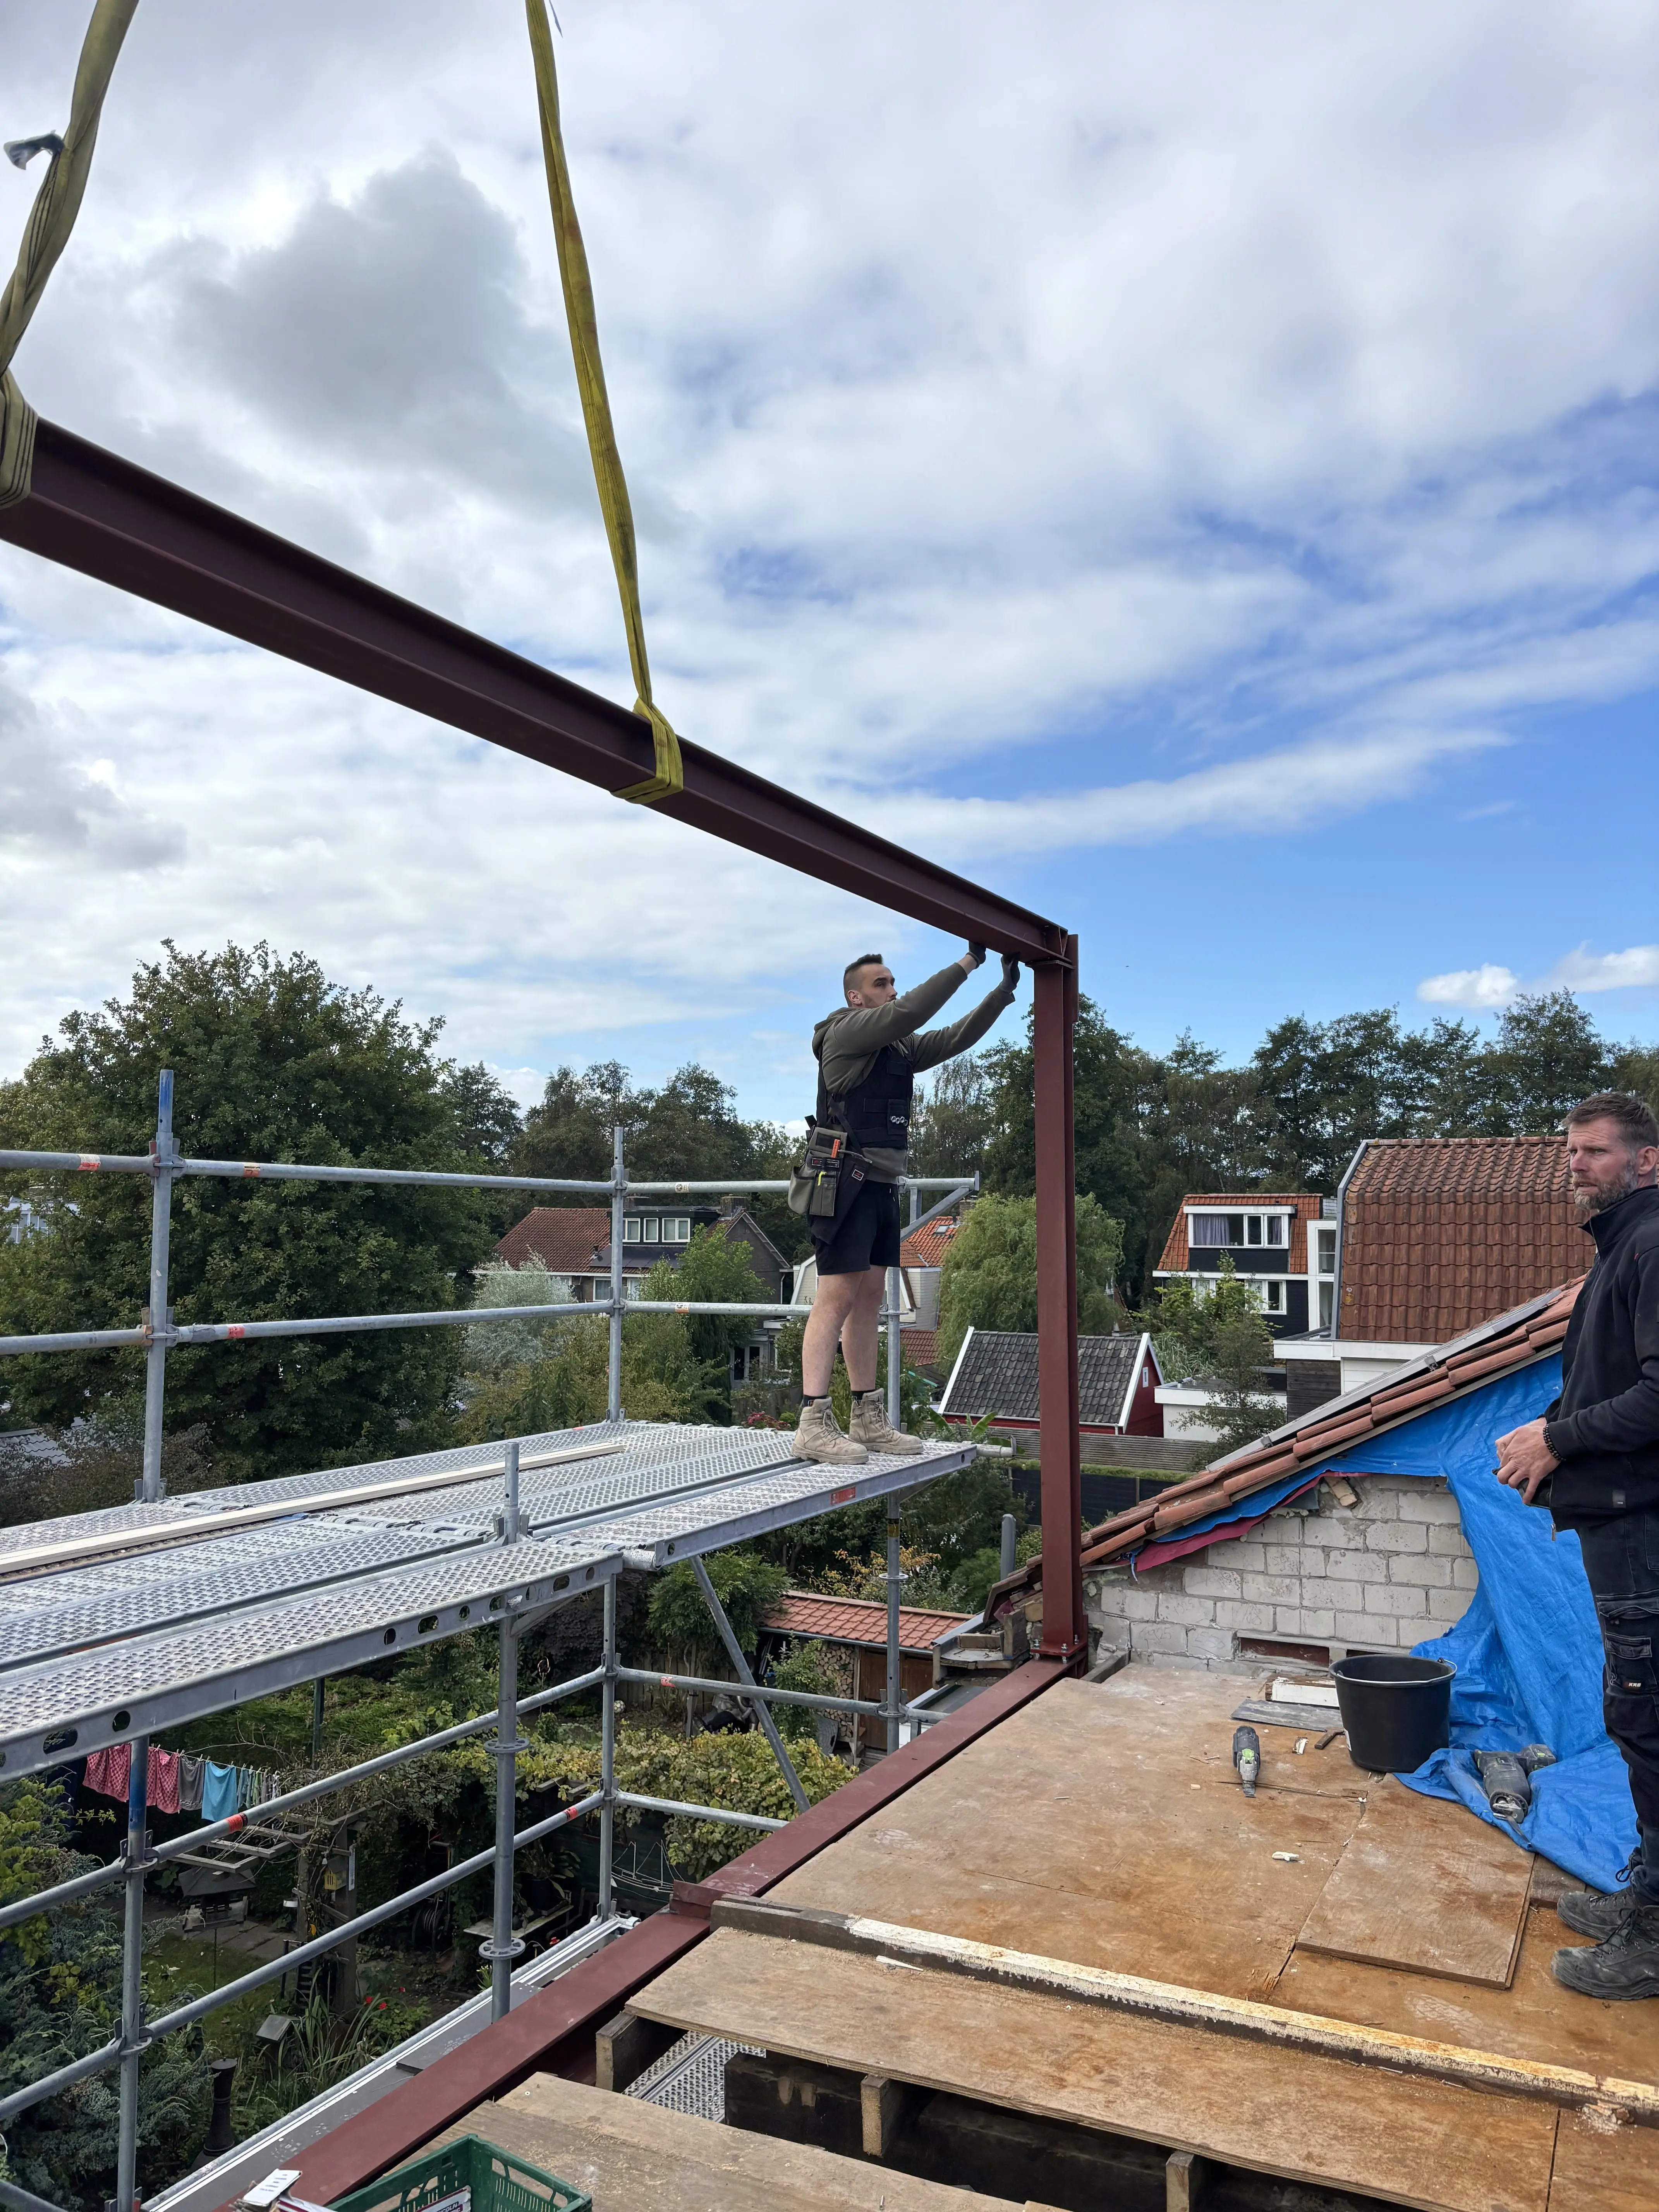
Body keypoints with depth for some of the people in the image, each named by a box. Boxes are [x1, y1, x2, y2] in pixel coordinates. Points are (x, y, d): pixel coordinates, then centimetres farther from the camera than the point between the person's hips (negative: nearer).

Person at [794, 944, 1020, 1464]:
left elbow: (958, 1036, 16)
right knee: (837, 1297, -13)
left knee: (869, 1299, 9)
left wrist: (1005, 990, 6)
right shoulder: (845, 1032, -6)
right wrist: (968, 962, -15)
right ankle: (814, 1424, -14)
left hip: (883, 1185, 9)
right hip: (848, 1182, -9)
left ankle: (867, 1418, 14)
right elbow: (909, 1012, -18)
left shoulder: (902, 1047, 18)